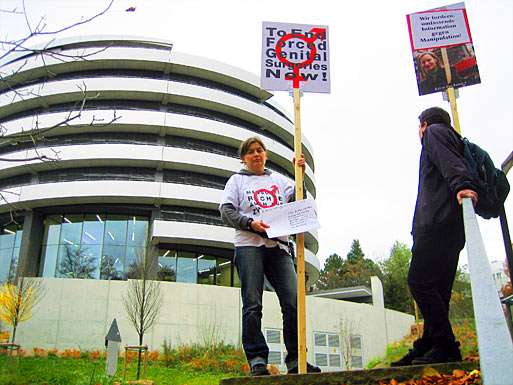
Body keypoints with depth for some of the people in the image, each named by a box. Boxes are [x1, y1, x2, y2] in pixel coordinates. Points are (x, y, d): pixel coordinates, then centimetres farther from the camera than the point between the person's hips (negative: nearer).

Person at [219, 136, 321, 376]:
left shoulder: (278, 179, 25)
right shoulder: (237, 180, 18)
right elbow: (226, 211, 6)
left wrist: (300, 177, 1)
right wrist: (250, 223, -10)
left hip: (278, 246, 2)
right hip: (249, 245, -2)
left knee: (293, 300, -8)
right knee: (252, 304, -9)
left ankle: (295, 359, -2)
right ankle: (257, 360, -4)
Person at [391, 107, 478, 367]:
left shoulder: (434, 131, 9)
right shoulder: (453, 139, 36)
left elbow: (450, 161, -13)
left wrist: (462, 185, -29)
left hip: (438, 220, -10)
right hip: (453, 228, 10)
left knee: (419, 281, -14)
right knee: (437, 289, 5)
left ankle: (446, 346, -16)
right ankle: (426, 348, 6)